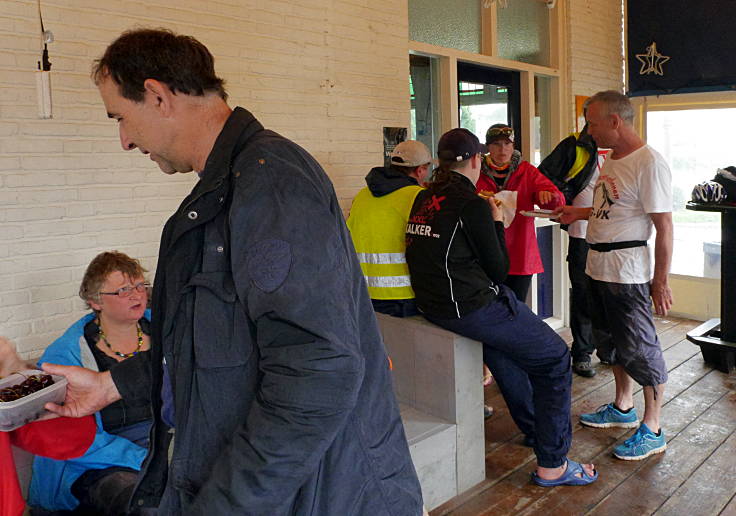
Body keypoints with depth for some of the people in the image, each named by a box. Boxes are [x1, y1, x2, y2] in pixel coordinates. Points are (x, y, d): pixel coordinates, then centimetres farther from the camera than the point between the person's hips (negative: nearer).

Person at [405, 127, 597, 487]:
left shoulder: (424, 198, 8)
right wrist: (497, 222, 5)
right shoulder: (472, 205, -15)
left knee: (505, 336, 33)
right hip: (470, 306, -9)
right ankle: (551, 464, 7)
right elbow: (498, 269, -8)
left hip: (431, 304, 9)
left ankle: (533, 423, 47)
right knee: (555, 358, 3)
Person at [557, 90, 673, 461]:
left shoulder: (649, 163, -18)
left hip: (628, 273, -9)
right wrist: (581, 213, 13)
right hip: (599, 267, 10)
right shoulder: (612, 160, 11)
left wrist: (660, 282, -20)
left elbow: (663, 225, -20)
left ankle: (652, 431, 15)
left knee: (640, 348, 1)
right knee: (614, 343, 21)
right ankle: (623, 409, 38)